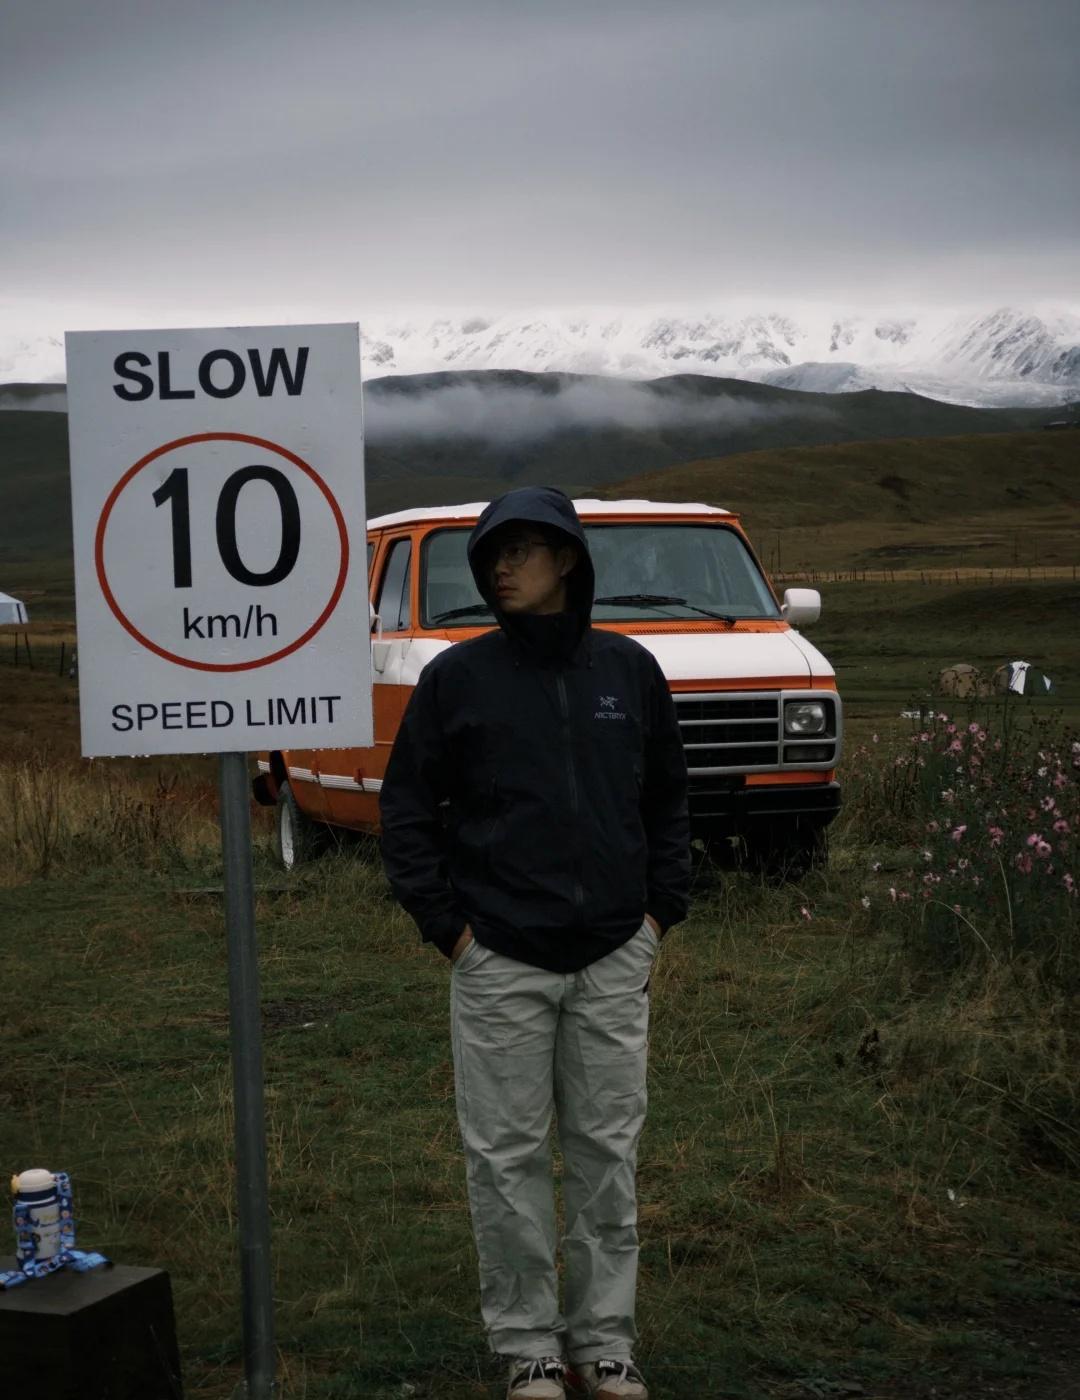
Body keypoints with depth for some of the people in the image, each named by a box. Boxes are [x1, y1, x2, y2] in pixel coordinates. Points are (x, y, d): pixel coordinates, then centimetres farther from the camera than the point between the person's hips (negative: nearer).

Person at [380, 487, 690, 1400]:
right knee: (508, 1155, 3)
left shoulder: (629, 670, 5)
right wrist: (446, 925, -4)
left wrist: (662, 910, 7)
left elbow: (668, 799, 14)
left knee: (608, 1150, 8)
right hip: (500, 962, -2)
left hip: (615, 960, 2)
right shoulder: (459, 677, -2)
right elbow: (408, 808, 2)